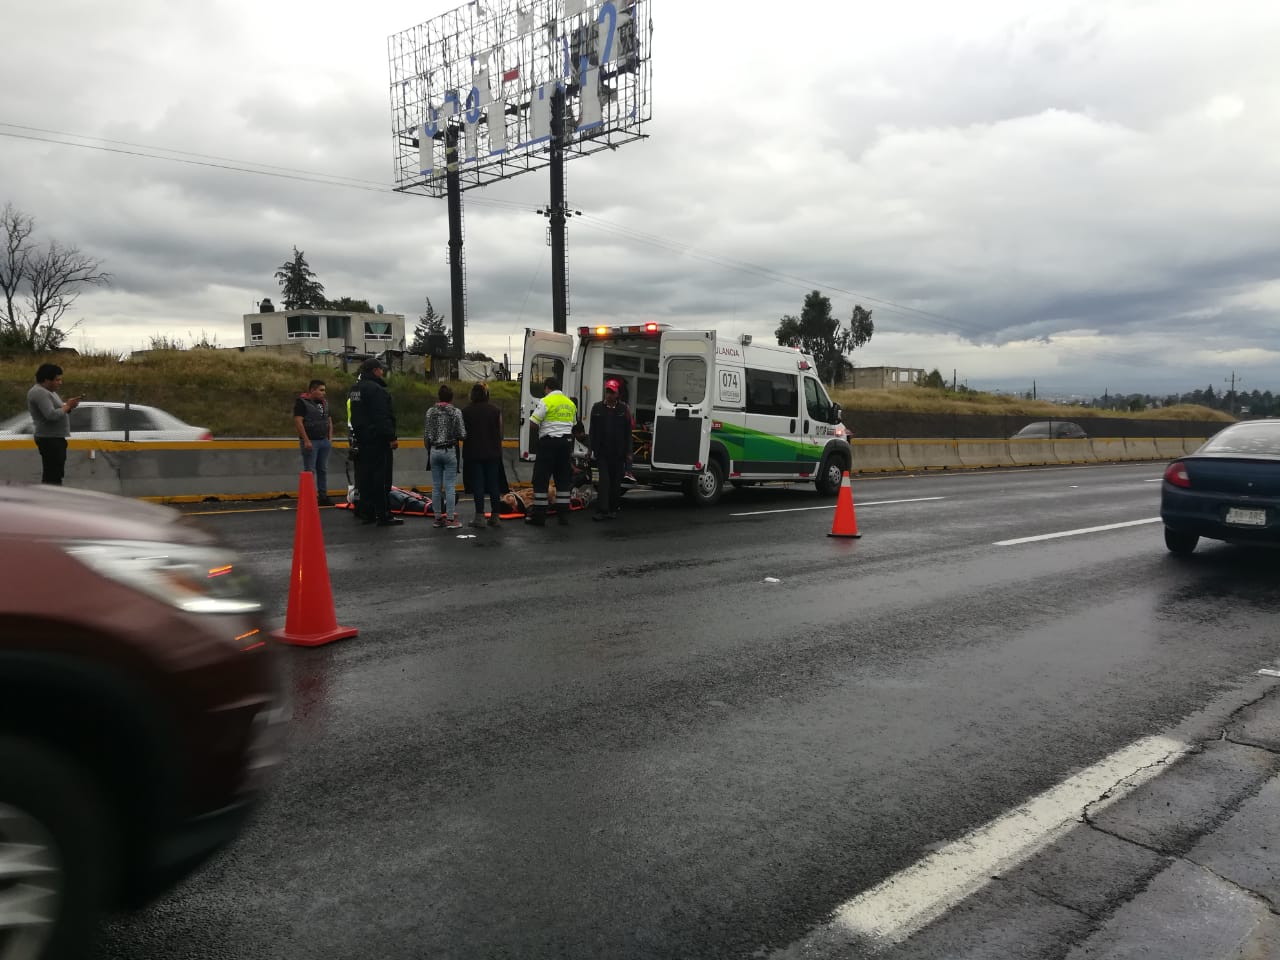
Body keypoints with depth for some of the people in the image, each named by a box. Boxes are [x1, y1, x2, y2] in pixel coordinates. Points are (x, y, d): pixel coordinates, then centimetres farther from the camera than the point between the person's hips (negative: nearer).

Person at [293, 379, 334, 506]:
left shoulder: (325, 403, 15)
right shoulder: (302, 402, -7)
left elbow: (329, 421, 21)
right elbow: (298, 421, -14)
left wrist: (330, 438, 11)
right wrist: (306, 440, -18)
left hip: (324, 441, 7)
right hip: (310, 441, -7)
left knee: (323, 470, 9)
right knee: (309, 471, -4)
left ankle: (323, 496, 14)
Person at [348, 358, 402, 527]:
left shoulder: (356, 388, 16)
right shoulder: (375, 389, -16)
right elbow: (382, 417, -22)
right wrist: (391, 437, -19)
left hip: (362, 438, 10)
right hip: (377, 439, -10)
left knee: (365, 476, 12)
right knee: (381, 477, -7)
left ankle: (367, 513, 17)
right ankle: (384, 515, -7)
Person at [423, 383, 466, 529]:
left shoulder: (430, 411, 2)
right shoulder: (456, 412, -7)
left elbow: (426, 435, 4)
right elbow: (462, 435, -8)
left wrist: (429, 451, 16)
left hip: (434, 451, 3)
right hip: (450, 451, -3)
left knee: (436, 486, 9)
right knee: (450, 486, -1)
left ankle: (438, 517, 14)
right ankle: (450, 519, -1)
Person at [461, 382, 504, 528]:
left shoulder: (467, 411, -4)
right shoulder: (495, 409, 2)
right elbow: (500, 431, 4)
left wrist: (464, 452, 11)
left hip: (474, 453, -2)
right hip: (493, 453, 2)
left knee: (477, 484, 1)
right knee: (493, 484, 7)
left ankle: (480, 517, -1)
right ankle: (495, 516, 9)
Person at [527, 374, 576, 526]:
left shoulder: (545, 401, -8)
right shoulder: (571, 403, 12)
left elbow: (533, 423, -11)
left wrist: (544, 423, 9)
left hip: (549, 441, -6)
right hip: (566, 442, 6)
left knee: (541, 479, 1)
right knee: (563, 479, 11)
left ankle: (539, 515, 1)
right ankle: (563, 515, 13)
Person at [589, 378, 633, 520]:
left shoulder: (623, 409, 3)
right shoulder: (597, 407, 6)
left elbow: (628, 432, 2)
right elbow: (592, 430, 6)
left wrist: (627, 451, -2)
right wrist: (592, 448, 1)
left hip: (618, 453, 1)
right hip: (602, 451, 0)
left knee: (616, 481, 7)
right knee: (604, 480, -7)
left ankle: (613, 509, 17)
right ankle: (602, 510, -10)